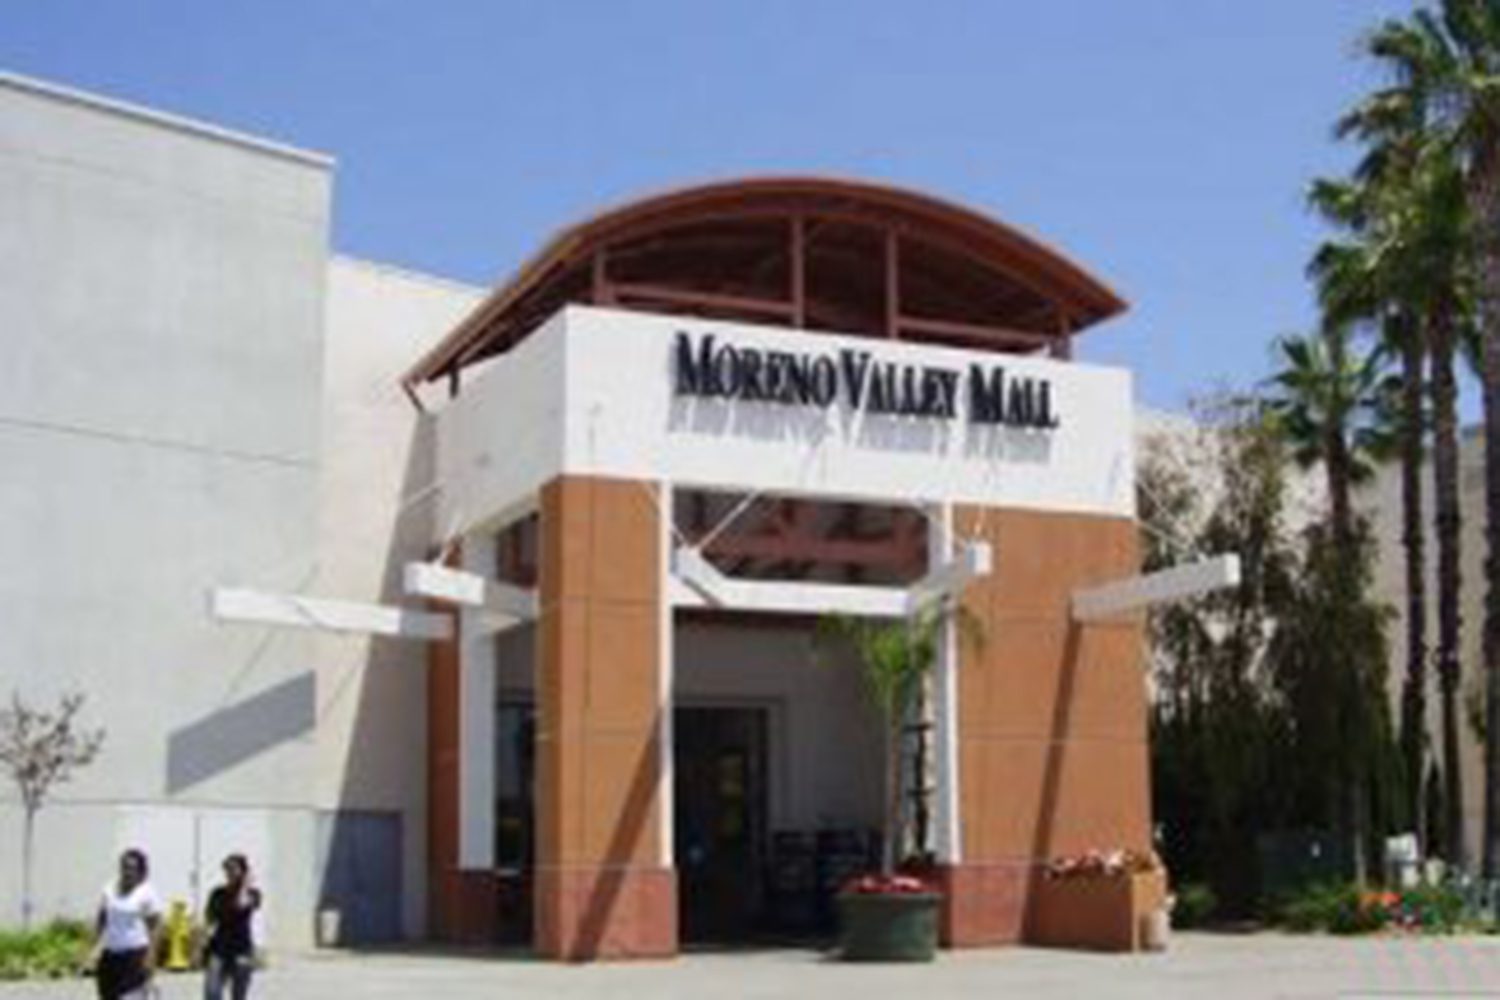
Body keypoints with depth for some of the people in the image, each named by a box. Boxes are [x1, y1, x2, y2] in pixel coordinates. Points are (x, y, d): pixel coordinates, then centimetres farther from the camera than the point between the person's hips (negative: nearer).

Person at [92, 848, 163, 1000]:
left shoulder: (147, 893, -7)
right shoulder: (110, 890, 8)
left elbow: (154, 927, -8)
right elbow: (100, 920, 12)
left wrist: (151, 957, -14)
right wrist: (96, 948, 5)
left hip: (135, 953, -5)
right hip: (111, 953, 5)